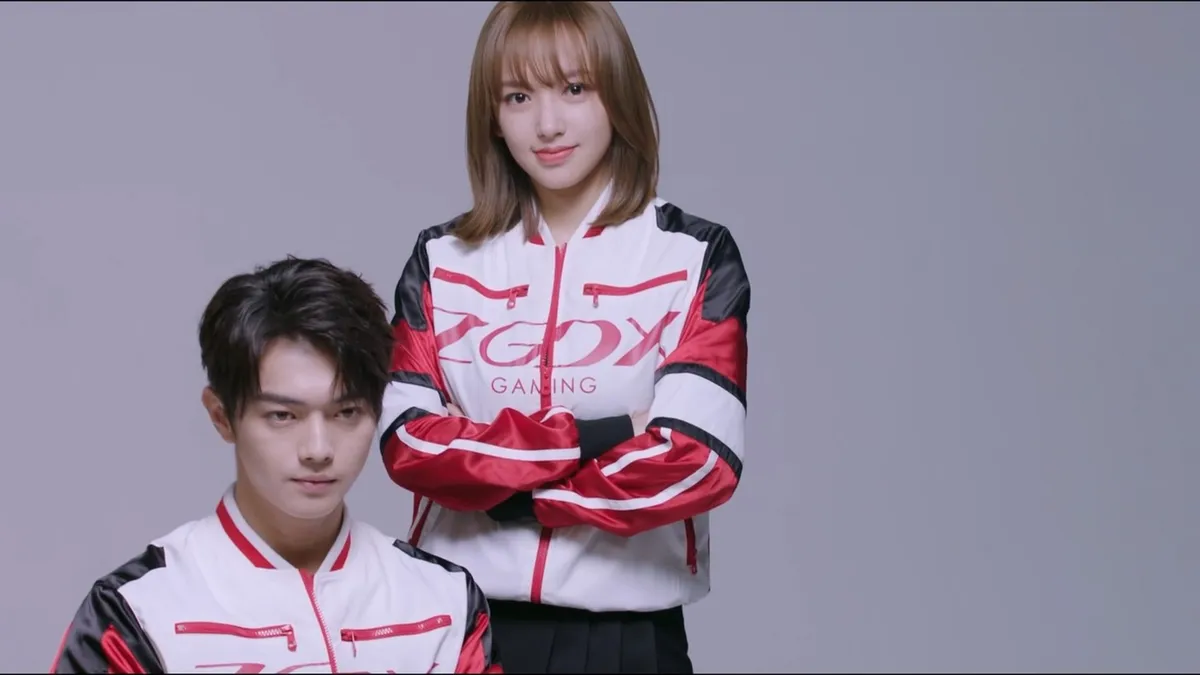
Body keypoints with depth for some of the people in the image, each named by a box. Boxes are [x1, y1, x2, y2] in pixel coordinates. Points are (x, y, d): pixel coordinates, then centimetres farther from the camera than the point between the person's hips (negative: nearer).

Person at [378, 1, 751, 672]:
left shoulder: (697, 258, -3)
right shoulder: (441, 261, 4)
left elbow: (696, 462, -13)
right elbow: (409, 443, -6)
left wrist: (500, 488, -9)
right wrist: (589, 438, -15)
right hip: (463, 620, 2)